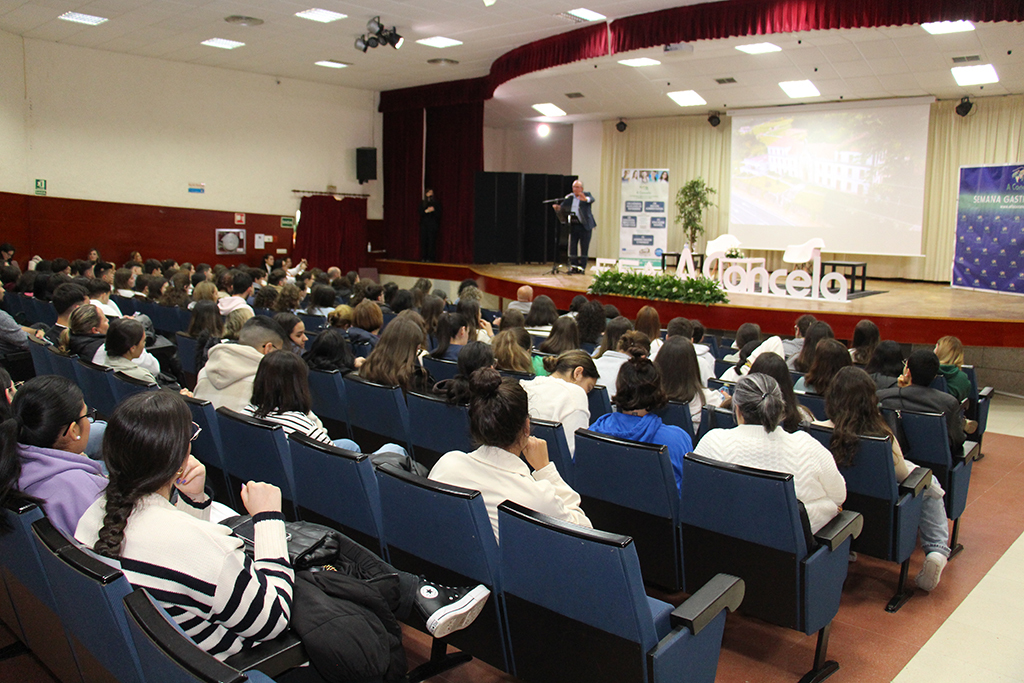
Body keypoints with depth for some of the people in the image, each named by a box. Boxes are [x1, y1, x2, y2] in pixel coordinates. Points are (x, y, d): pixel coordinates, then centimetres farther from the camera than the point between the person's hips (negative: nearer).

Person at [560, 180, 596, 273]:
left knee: (584, 247, -1)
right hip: (573, 226, 4)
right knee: (572, 246, 1)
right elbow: (563, 208, 9)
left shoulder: (587, 195, -1)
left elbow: (592, 199, -23)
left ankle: (582, 267, 4)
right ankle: (574, 266, 7)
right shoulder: (569, 197, 10)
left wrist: (586, 199, -47)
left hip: (585, 226, -4)